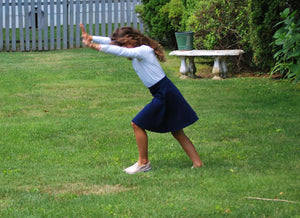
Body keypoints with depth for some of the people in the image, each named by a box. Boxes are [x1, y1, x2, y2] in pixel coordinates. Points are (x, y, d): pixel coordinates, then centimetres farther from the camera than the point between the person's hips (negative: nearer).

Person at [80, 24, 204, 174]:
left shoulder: (143, 51, -15)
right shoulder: (137, 52, 11)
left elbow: (121, 51, -27)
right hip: (165, 94, 10)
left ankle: (143, 162, 6)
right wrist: (91, 38, 0)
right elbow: (111, 41, 9)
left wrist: (97, 46, -26)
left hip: (165, 94, -10)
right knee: (177, 132, 12)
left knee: (138, 124, -3)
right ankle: (197, 162, 13)